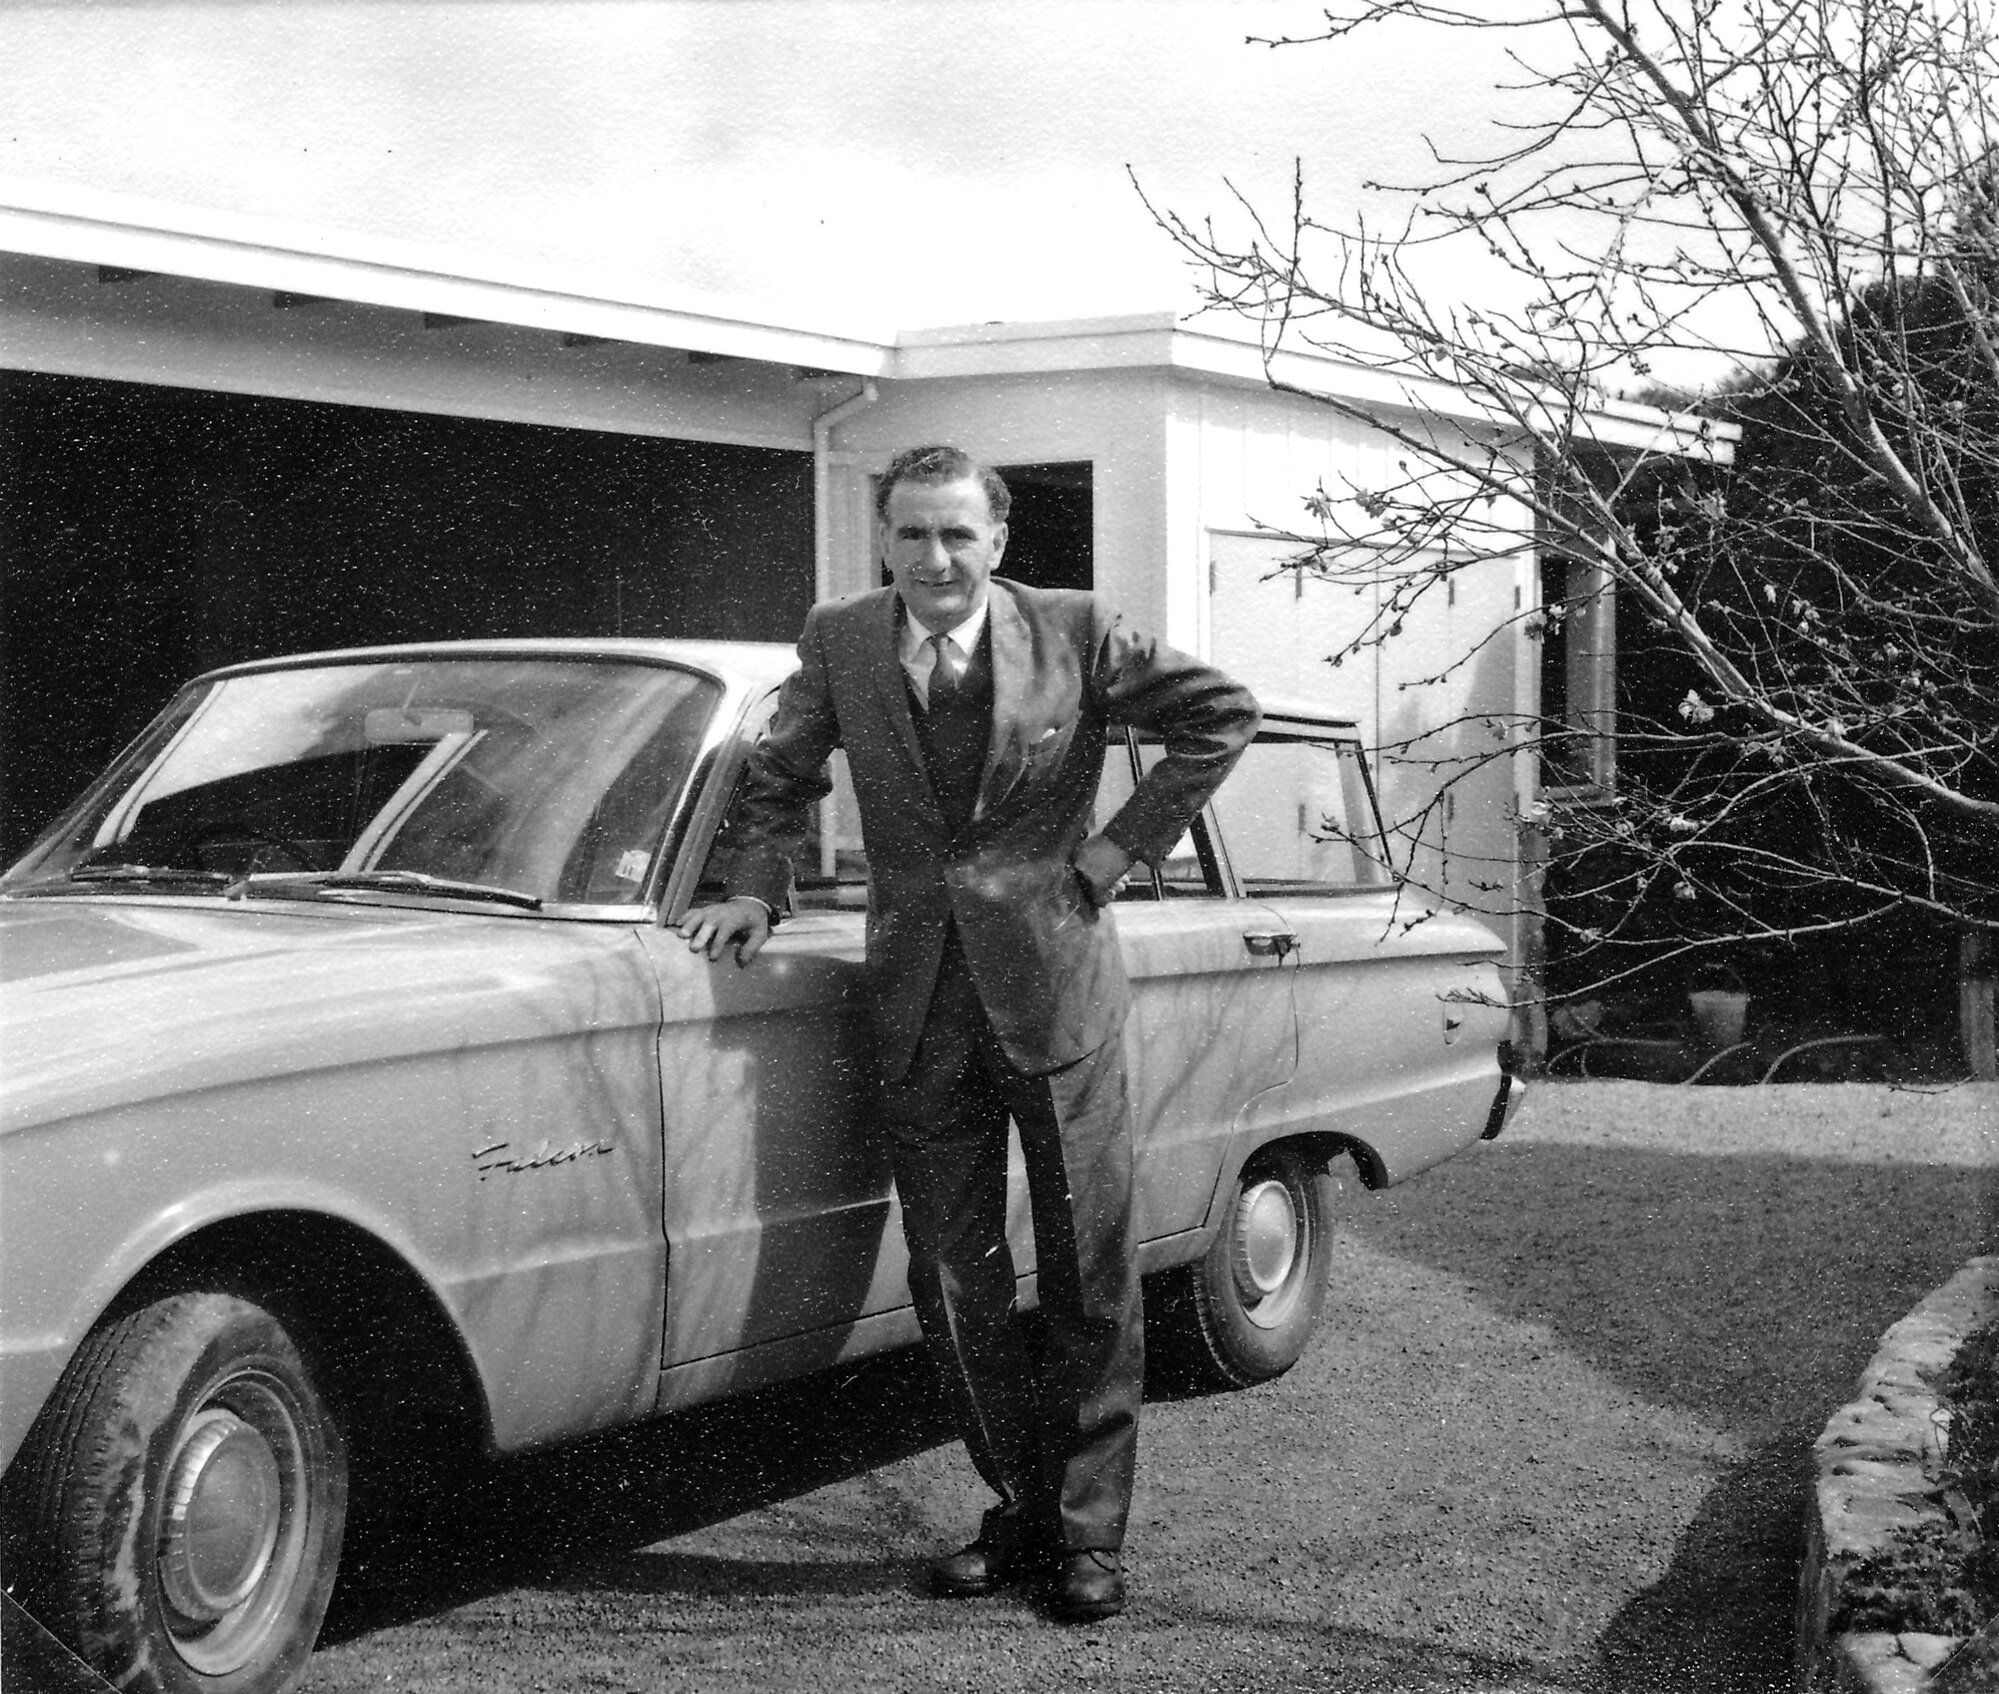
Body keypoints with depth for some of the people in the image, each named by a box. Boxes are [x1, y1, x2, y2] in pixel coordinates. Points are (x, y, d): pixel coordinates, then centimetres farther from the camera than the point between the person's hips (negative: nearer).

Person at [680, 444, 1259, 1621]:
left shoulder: (1075, 631, -5)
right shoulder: (838, 643, 3)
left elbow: (1224, 715, 1)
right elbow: (780, 778, 17)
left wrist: (1118, 851, -3)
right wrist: (759, 887, 1)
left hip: (1054, 986, -2)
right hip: (923, 1005, 3)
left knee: (1090, 1279, 4)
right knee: (954, 1283, 7)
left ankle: (1091, 1532, 16)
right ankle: (1024, 1511, 23)